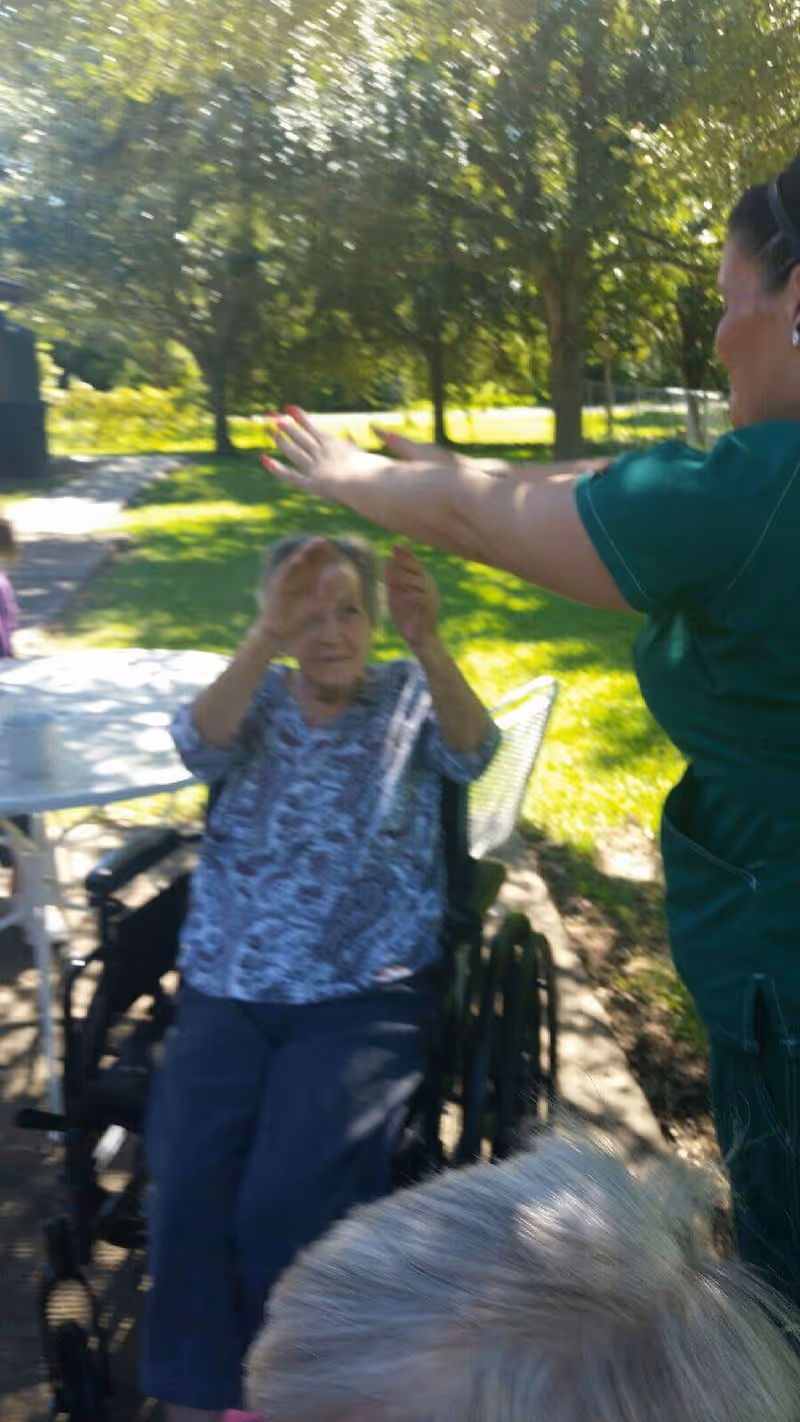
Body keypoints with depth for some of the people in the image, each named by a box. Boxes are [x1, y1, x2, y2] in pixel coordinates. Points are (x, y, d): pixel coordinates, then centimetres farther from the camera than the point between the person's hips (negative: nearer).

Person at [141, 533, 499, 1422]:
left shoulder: (410, 694, 6)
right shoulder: (255, 697, 10)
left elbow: (469, 751, -15)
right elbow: (200, 745, -12)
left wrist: (428, 642, -35)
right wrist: (265, 639, -30)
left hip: (366, 997, -2)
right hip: (227, 993, 2)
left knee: (288, 1198, -20)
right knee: (189, 1189, -19)